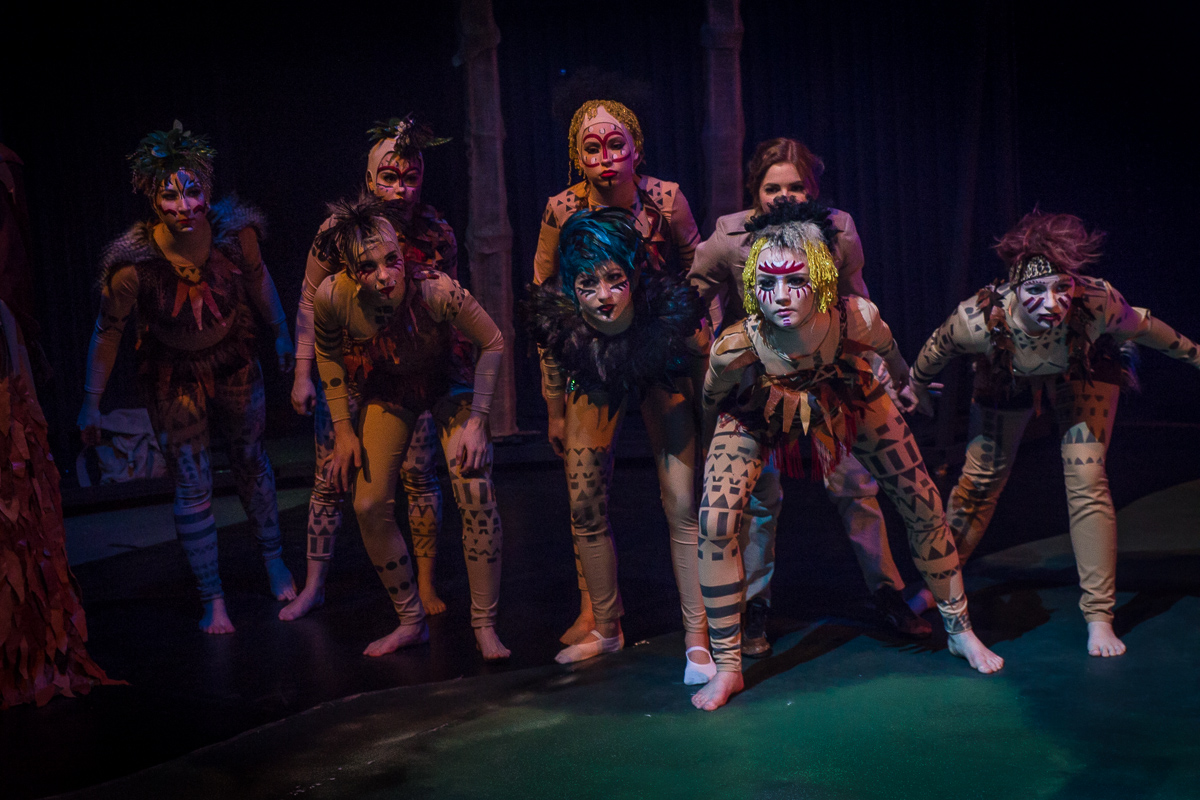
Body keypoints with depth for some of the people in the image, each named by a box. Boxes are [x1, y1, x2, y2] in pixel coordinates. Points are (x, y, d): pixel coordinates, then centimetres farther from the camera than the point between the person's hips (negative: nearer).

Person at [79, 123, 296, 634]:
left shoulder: (235, 232, -24)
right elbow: (107, 332, -16)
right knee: (192, 484, -1)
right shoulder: (134, 264, -30)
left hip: (233, 358, 3)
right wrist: (91, 403, -11)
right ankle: (212, 600, 12)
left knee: (251, 460, 17)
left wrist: (281, 334, 9)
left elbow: (257, 277, -2)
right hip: (173, 373, -2)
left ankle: (274, 561, 39)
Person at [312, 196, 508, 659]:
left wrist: (476, 421, -20)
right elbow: (328, 354, -5)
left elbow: (492, 343, -19)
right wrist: (343, 429, -6)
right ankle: (411, 622, 16)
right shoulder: (333, 297, -29)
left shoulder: (435, 291, -37)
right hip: (387, 388, 3)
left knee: (475, 495, -18)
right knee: (370, 507, -4)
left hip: (448, 380, -3)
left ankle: (485, 625, -2)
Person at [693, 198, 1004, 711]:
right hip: (758, 414, -2)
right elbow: (710, 408, -15)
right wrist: (711, 455, 2)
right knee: (715, 521, -20)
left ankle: (960, 631, 29)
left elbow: (889, 353, -9)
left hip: (849, 400, 2)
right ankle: (726, 668, -1)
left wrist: (904, 385, 11)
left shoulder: (857, 318, -37)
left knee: (923, 505, 3)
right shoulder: (735, 350, -40)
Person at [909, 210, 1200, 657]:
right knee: (981, 478, 7)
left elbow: (1143, 327, -16)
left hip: (1084, 374, -1)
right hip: (1007, 379, 1)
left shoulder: (1098, 303, -40)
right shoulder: (978, 319, -40)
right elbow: (937, 348, -16)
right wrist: (917, 385, 3)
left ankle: (1099, 617, -2)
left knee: (1087, 481, -14)